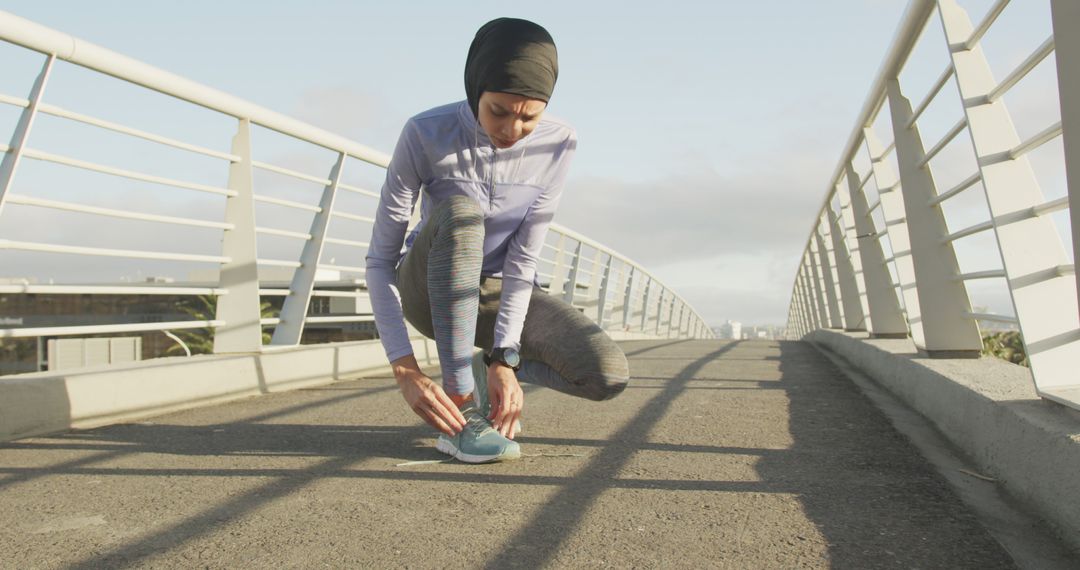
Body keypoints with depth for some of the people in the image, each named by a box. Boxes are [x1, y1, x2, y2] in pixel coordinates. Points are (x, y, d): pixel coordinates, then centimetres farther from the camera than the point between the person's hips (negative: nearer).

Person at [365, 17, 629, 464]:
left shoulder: (557, 143, -17)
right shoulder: (426, 134, -23)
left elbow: (524, 258, -18)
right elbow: (380, 259, -23)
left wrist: (504, 359, -27)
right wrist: (407, 372, -32)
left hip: (497, 292, 2)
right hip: (428, 290, -2)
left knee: (609, 374, -22)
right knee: (460, 213, -37)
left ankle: (485, 371, 5)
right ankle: (462, 411, -32)